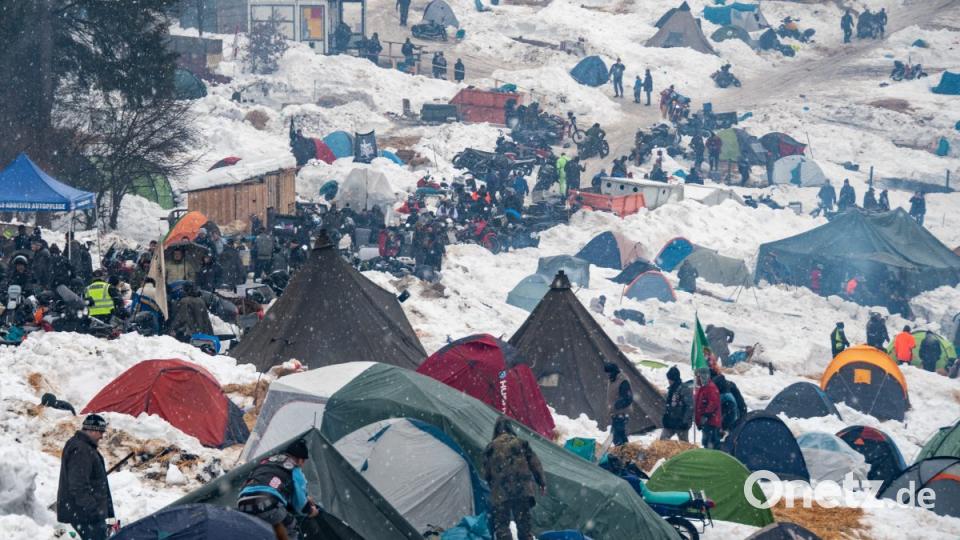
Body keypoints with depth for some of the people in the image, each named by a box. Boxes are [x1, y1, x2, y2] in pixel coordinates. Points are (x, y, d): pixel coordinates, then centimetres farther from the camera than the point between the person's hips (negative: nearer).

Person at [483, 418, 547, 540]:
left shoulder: (491, 447, 2)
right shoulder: (521, 443, 6)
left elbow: (486, 473, 6)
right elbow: (535, 464, 6)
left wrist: (492, 487, 23)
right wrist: (542, 483, 13)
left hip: (500, 493, -2)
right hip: (522, 490, 2)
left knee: (501, 524, 2)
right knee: (524, 522, 10)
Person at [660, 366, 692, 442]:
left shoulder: (685, 389, -15)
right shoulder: (671, 389, 12)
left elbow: (690, 407, -20)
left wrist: (685, 421, -23)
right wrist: (665, 416, 17)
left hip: (681, 424, -8)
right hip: (670, 422, 8)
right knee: (662, 440, 2)